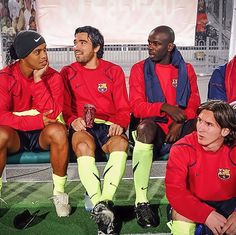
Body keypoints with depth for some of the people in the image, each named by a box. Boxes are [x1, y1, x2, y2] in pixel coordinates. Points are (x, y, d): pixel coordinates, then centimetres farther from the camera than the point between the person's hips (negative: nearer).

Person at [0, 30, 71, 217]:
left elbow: (52, 113, -17)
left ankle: (59, 193, -14)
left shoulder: (52, 77, -6)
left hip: (43, 135, 1)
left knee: (58, 130, -33)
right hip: (15, 134, 0)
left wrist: (38, 80, -21)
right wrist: (38, 120, -23)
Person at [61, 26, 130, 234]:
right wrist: (73, 121, -13)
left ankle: (105, 203, -41)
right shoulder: (67, 73, 15)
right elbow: (64, 107, 10)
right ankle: (101, 208, -40)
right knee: (83, 145, -36)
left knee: (121, 143, -34)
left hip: (109, 126, 1)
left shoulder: (114, 71, 13)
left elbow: (123, 108, 8)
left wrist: (119, 123, -14)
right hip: (82, 128, 0)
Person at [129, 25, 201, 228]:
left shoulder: (186, 70, 11)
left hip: (180, 128, 3)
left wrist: (180, 122, -17)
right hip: (152, 126, -2)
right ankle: (141, 202, -36)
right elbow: (137, 107, -6)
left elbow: (194, 105, 3)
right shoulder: (140, 69, 4)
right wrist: (164, 107, -22)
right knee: (144, 126, -36)